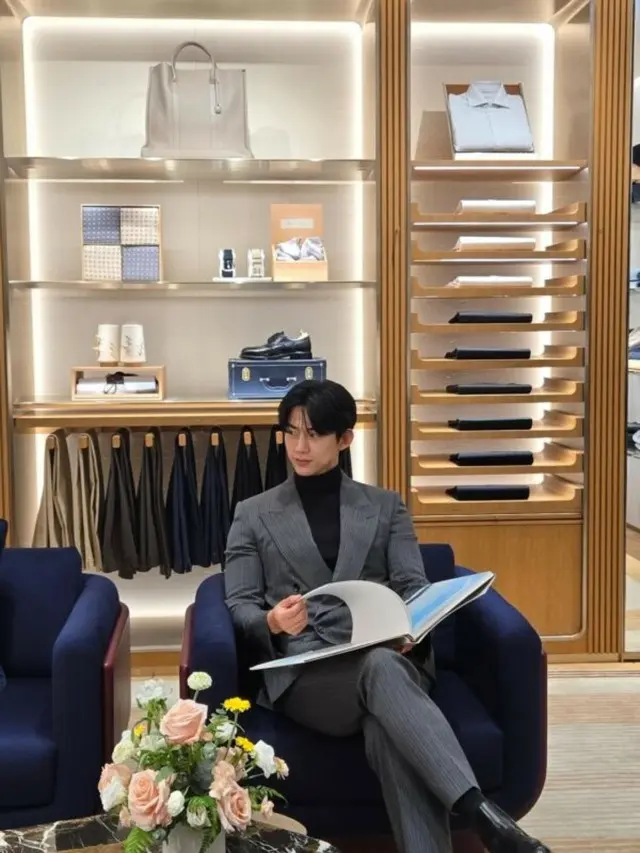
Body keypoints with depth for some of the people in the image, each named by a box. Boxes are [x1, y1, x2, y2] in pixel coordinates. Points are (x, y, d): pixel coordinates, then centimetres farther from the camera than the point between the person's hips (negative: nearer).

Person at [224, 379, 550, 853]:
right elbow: (239, 607, 8)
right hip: (303, 673, -2)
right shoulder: (253, 515, 15)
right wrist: (272, 622, -17)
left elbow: (414, 587, 7)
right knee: (383, 667, -38)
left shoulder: (386, 506, 18)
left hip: (386, 659, 2)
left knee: (388, 733, -38)